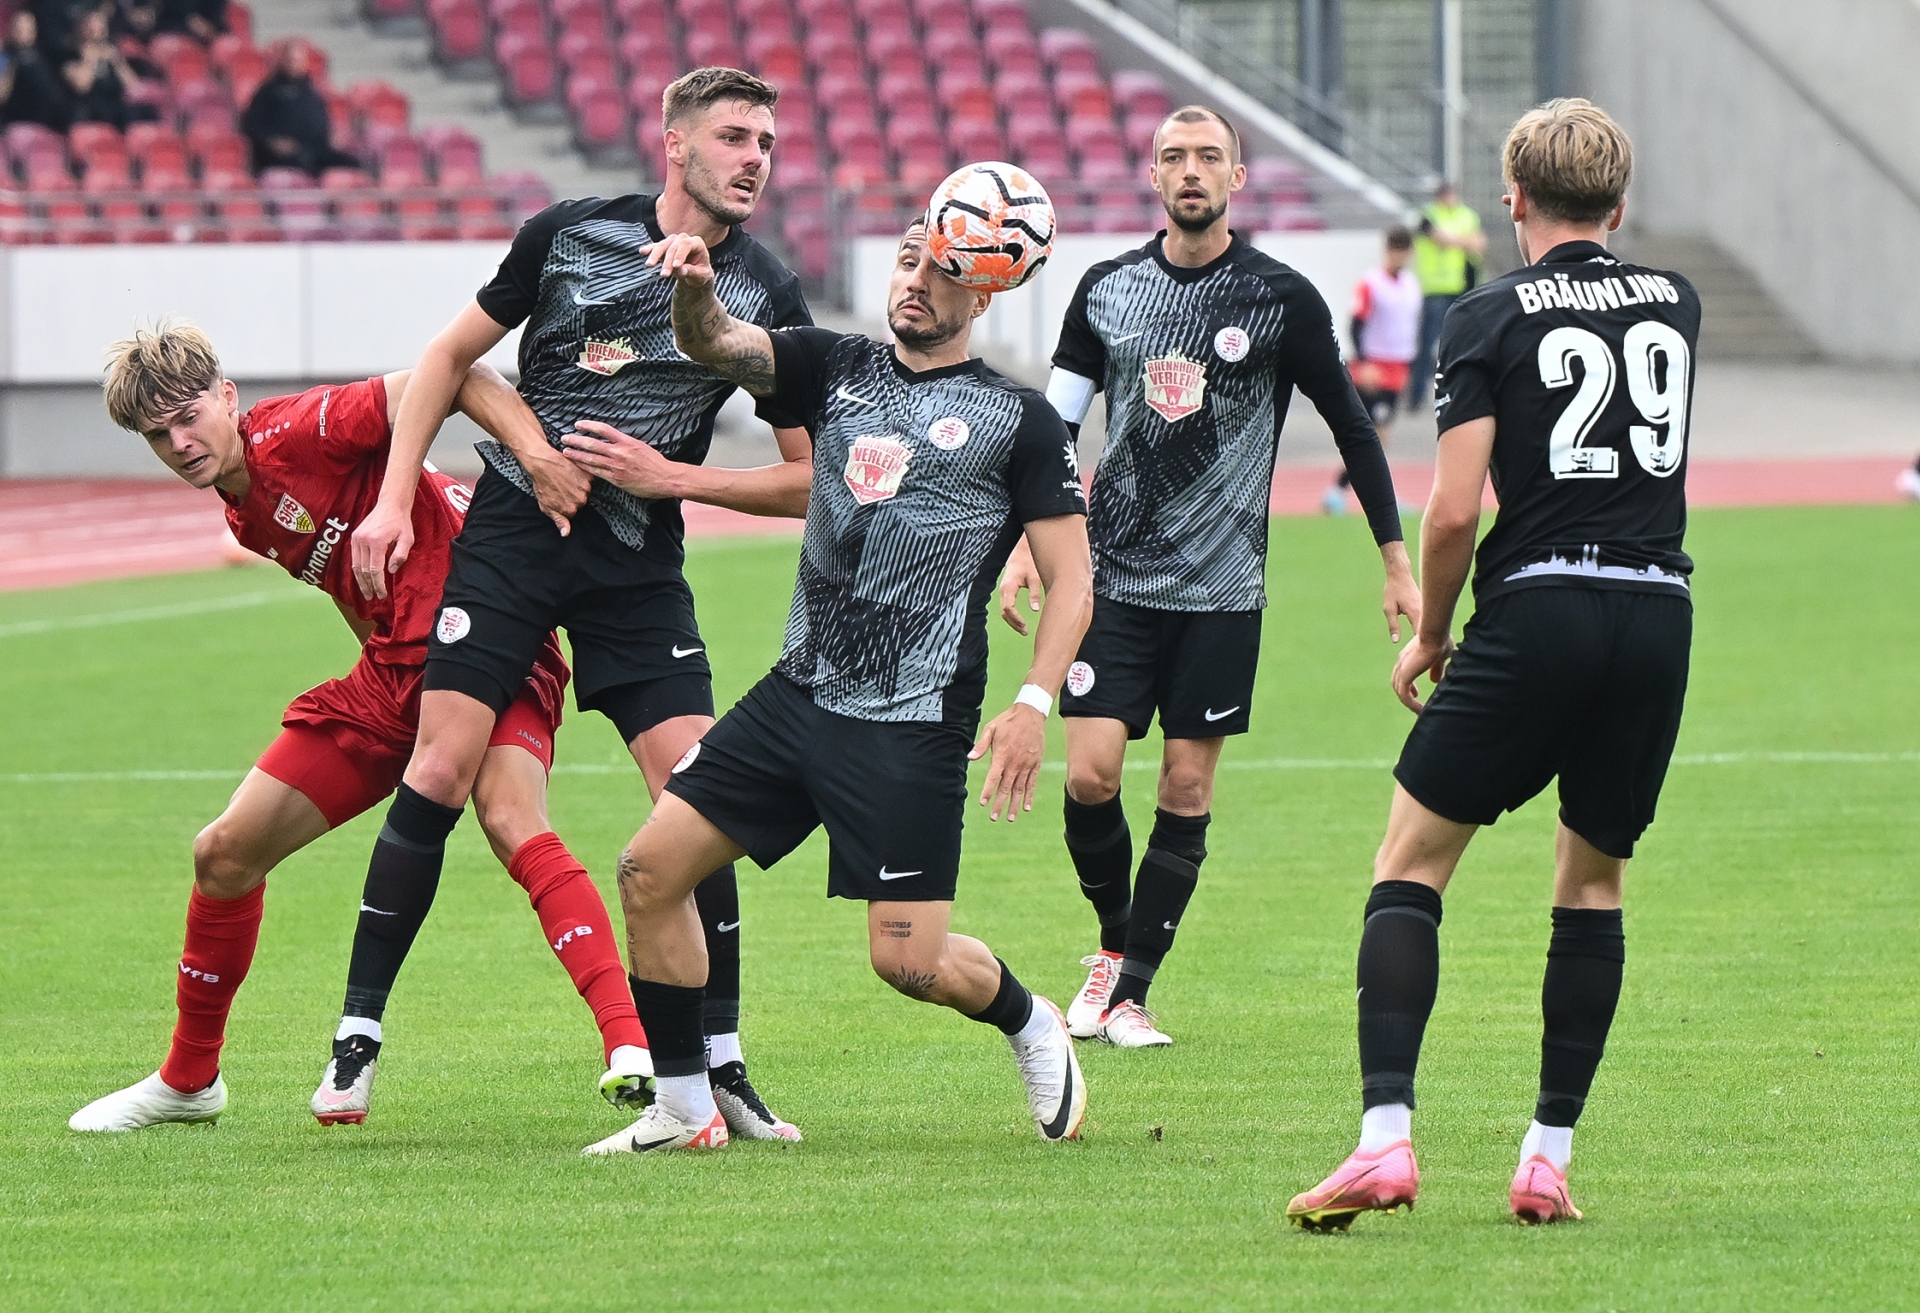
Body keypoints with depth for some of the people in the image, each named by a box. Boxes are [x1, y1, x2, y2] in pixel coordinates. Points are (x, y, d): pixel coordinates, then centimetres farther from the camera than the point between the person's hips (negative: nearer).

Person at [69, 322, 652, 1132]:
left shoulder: (297, 432, -14)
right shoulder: (244, 517, 12)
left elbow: (448, 377, -23)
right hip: (390, 675, 9)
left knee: (511, 823, -35)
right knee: (225, 852, 9)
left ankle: (629, 1046, -43)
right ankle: (189, 1080, 27)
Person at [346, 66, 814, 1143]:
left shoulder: (768, 299, 0)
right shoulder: (573, 233, 0)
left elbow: (806, 480, 3)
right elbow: (452, 357, 10)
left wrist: (667, 474, -9)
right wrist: (393, 502, 1)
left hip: (638, 567, 1)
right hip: (512, 530, -1)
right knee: (441, 771, -12)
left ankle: (720, 1067, 1)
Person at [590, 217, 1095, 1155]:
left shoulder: (1019, 420, -1)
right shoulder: (836, 368, 11)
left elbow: (1071, 576, -2)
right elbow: (715, 343, -3)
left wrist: (1034, 704, -14)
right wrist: (695, 288, -27)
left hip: (914, 727, -5)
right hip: (799, 693, 5)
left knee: (908, 961, -9)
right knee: (651, 867, -4)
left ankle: (1031, 1026, 25)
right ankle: (683, 1112, 8)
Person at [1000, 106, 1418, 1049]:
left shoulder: (1282, 299, -3)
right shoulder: (1107, 290, 5)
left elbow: (1352, 428, 5)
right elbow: (1055, 424, 12)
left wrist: (1397, 563, 6)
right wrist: (1023, 548, 4)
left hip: (1221, 588, -1)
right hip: (1115, 577, 2)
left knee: (1186, 791, -1)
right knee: (1090, 774, -8)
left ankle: (1131, 991, 6)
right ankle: (1114, 943, 16)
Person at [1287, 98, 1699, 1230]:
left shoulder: (1492, 318, -2)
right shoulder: (1676, 304, 12)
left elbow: (1454, 509, -8)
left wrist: (1430, 631, 6)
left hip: (1536, 615, -4)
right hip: (1658, 617, 4)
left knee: (1410, 868, 4)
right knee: (1594, 885, 16)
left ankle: (1386, 1137, -11)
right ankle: (1550, 1158, 10)